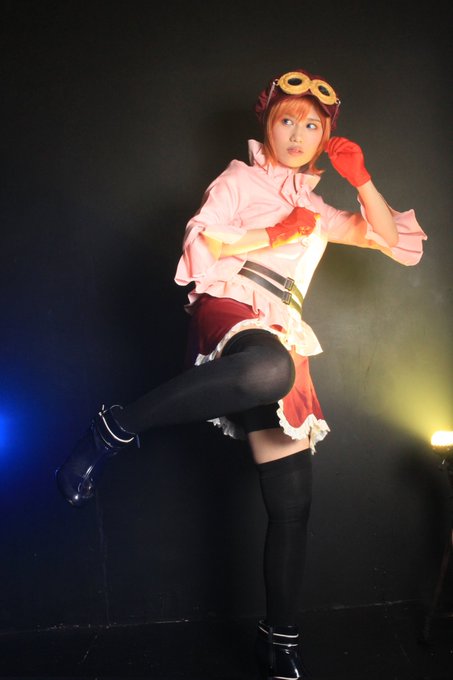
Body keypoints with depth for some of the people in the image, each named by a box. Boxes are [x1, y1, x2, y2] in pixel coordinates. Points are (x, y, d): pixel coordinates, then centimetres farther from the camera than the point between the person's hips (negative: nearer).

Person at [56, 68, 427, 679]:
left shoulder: (316, 209, 29)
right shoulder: (240, 179, 14)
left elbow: (392, 239, 25)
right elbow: (201, 242, -2)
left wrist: (362, 179, 15)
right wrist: (273, 236, 0)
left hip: (283, 337, 6)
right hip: (230, 310, -6)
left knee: (292, 502, 0)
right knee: (273, 369, -45)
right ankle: (113, 430, -32)